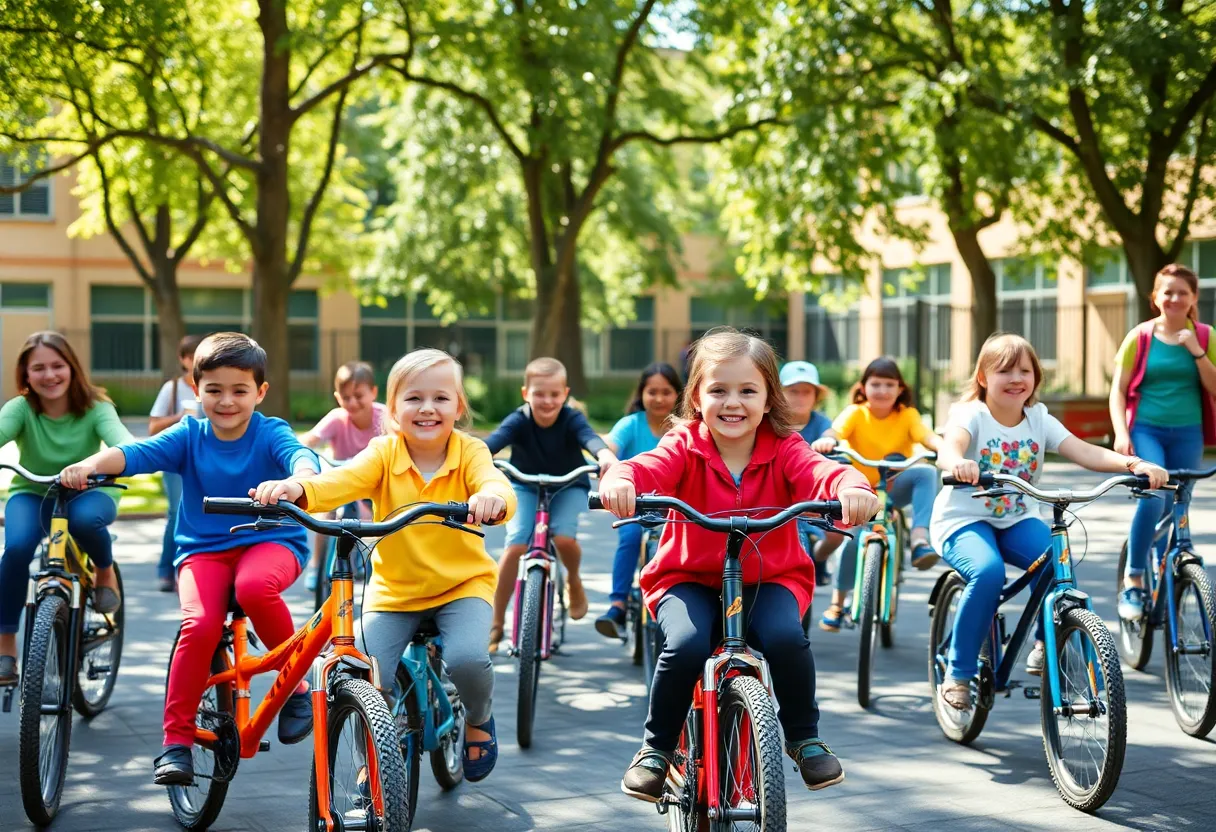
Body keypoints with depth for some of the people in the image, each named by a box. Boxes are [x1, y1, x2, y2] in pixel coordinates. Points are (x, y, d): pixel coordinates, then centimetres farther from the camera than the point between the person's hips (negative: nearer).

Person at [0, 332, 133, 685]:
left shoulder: (95, 409, -16)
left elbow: (119, 437, -35)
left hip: (86, 493, -1)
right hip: (32, 494, 1)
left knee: (84, 518, -38)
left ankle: (105, 570, -4)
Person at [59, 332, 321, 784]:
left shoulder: (270, 433, -5)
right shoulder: (189, 436, 0)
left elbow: (299, 455, -27)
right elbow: (134, 454, -14)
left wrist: (299, 480, -52)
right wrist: (91, 464, -36)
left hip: (271, 541, -2)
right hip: (203, 549, 2)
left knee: (254, 585, -37)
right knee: (200, 624, -26)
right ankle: (177, 739, -12)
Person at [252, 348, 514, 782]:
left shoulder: (470, 453, -9)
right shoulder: (384, 453, -8)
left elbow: (495, 483, -29)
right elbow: (343, 480, -26)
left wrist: (492, 497, -55)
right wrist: (298, 489, -47)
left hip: (462, 583, -1)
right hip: (394, 588, 1)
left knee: (466, 658, -27)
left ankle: (478, 720, 9)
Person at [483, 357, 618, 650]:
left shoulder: (572, 420, -22)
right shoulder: (519, 421, -21)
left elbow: (589, 437, -42)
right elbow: (496, 438, -40)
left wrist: (605, 454, -67)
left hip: (568, 487, 0)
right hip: (526, 487, 0)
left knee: (564, 537, -28)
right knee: (515, 546, -20)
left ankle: (574, 580, 9)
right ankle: (495, 623, -6)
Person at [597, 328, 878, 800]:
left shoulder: (783, 450, -5)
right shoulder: (686, 447, -7)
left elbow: (820, 472, -25)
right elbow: (650, 467, -27)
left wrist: (853, 489, -49)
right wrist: (619, 481, -52)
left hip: (770, 578, 1)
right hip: (690, 576, 0)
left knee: (786, 638, -28)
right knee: (685, 645, -28)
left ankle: (804, 738, 1)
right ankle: (657, 748, -2)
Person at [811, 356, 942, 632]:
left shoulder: (906, 415, -4)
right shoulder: (856, 413, -7)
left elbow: (927, 436, -22)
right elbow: (836, 431, -26)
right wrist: (826, 441, -51)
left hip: (894, 490, 1)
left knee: (926, 473, -28)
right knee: (854, 537, -25)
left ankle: (920, 541, -36)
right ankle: (838, 601, -2)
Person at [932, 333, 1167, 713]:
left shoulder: (1038, 420, 1)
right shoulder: (971, 415, -12)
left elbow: (1085, 452, -12)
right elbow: (949, 446, -34)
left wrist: (1134, 464, -30)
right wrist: (957, 463, -60)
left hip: (1018, 520, 4)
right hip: (964, 520, -4)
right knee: (988, 572, -33)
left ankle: (1044, 644, 0)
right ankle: (958, 674, -18)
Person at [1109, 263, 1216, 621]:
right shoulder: (1140, 337, 1)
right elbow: (1118, 389, 3)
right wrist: (1121, 432, -10)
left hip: (1187, 434, 3)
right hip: (1146, 430, -3)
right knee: (1152, 498, -24)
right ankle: (1132, 582, -13)